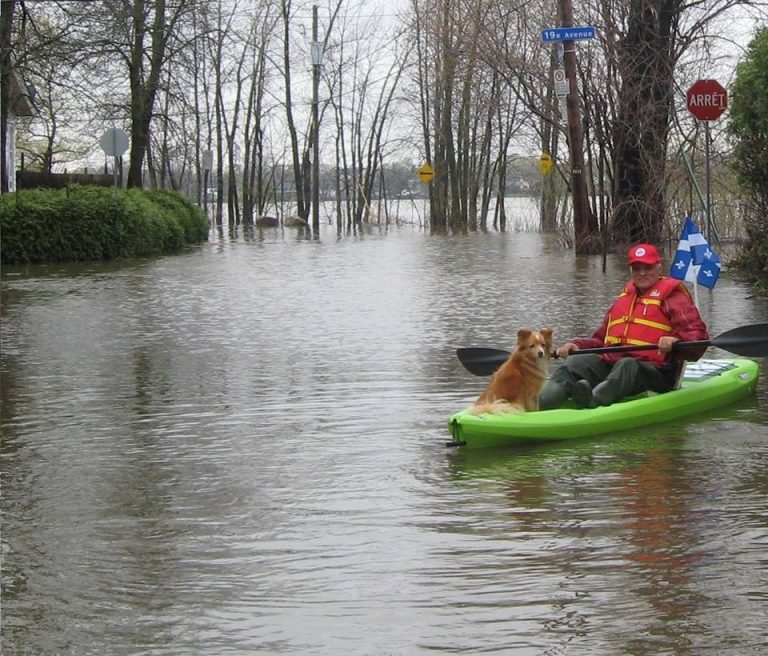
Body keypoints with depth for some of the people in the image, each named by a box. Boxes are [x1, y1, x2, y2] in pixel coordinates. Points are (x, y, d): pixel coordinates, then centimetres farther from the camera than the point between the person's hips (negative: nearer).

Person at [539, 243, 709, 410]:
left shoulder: (673, 297, 8)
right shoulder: (623, 300, 29)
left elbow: (699, 337, -6)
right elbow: (600, 339, 32)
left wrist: (676, 340, -28)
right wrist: (578, 345, 11)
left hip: (654, 372, -5)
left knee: (627, 366, -37)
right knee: (577, 362, -20)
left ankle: (594, 400, -67)